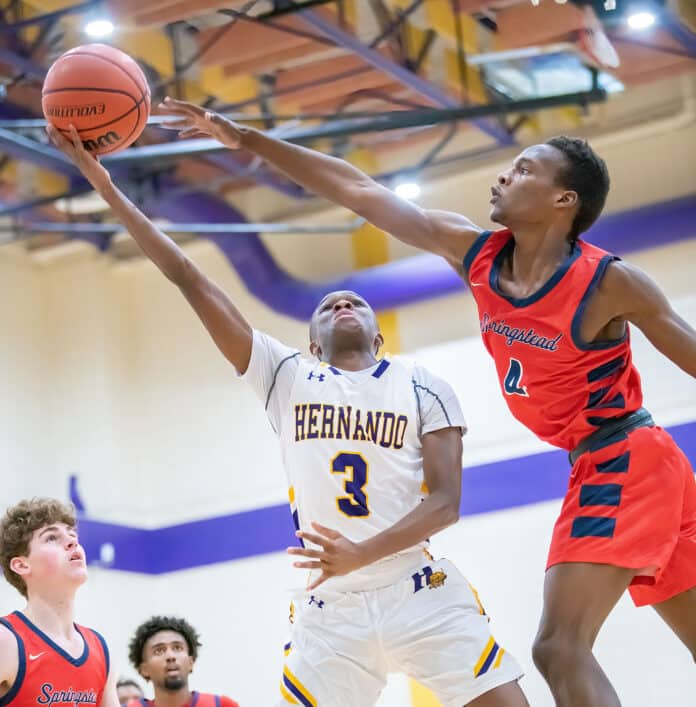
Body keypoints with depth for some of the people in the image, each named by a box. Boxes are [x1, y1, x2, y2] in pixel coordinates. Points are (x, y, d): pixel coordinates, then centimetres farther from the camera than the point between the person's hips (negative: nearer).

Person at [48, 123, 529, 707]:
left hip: (422, 595, -1)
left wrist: (362, 554, -21)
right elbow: (193, 284, 6)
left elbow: (446, 501, -3)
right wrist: (107, 187, 2)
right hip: (330, 611, 1)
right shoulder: (287, 376, 11)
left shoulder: (423, 388, 7)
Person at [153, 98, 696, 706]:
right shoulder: (474, 254, -1)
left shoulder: (608, 282, -19)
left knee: (559, 646, -18)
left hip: (628, 464, -8)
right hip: (595, 470, 8)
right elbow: (359, 191, 1)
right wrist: (247, 139, -1)